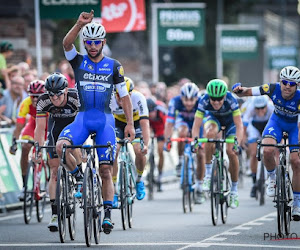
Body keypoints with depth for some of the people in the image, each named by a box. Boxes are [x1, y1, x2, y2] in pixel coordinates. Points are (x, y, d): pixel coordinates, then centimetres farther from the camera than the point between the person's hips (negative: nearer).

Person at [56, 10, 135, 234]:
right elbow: (66, 44, -17)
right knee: (61, 146, -28)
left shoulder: (114, 66, 4)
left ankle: (108, 213, 2)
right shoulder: (78, 61, 3)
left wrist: (130, 124, 0)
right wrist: (79, 24, -34)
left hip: (105, 119, 0)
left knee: (106, 169, -4)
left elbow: (124, 95, 8)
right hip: (83, 117, 0)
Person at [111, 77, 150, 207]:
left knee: (139, 151, -22)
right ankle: (113, 191, -13)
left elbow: (145, 124, -38)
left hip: (136, 123, -1)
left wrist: (146, 144, -49)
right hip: (118, 124, 1)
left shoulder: (138, 98, -34)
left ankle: (139, 180, 8)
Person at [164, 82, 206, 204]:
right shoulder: (175, 101, -34)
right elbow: (169, 123, -37)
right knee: (183, 133, -36)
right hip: (183, 121, 0)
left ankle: (199, 187, 3)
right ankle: (180, 161, -11)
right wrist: (167, 141, -48)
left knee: (200, 154, -11)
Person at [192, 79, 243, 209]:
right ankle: (208, 173, -21)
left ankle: (234, 190, -1)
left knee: (231, 151, -18)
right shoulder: (204, 101, -33)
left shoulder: (231, 99, -37)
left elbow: (239, 125, -38)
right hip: (214, 118, 1)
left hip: (231, 121, -1)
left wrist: (237, 143, -52)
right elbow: (196, 126, -33)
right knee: (210, 133, -34)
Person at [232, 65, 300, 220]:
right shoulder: (273, 89, -27)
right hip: (277, 121, 1)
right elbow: (247, 92, -21)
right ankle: (272, 178, 3)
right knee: (268, 151, -28)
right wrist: (240, 90, -45)